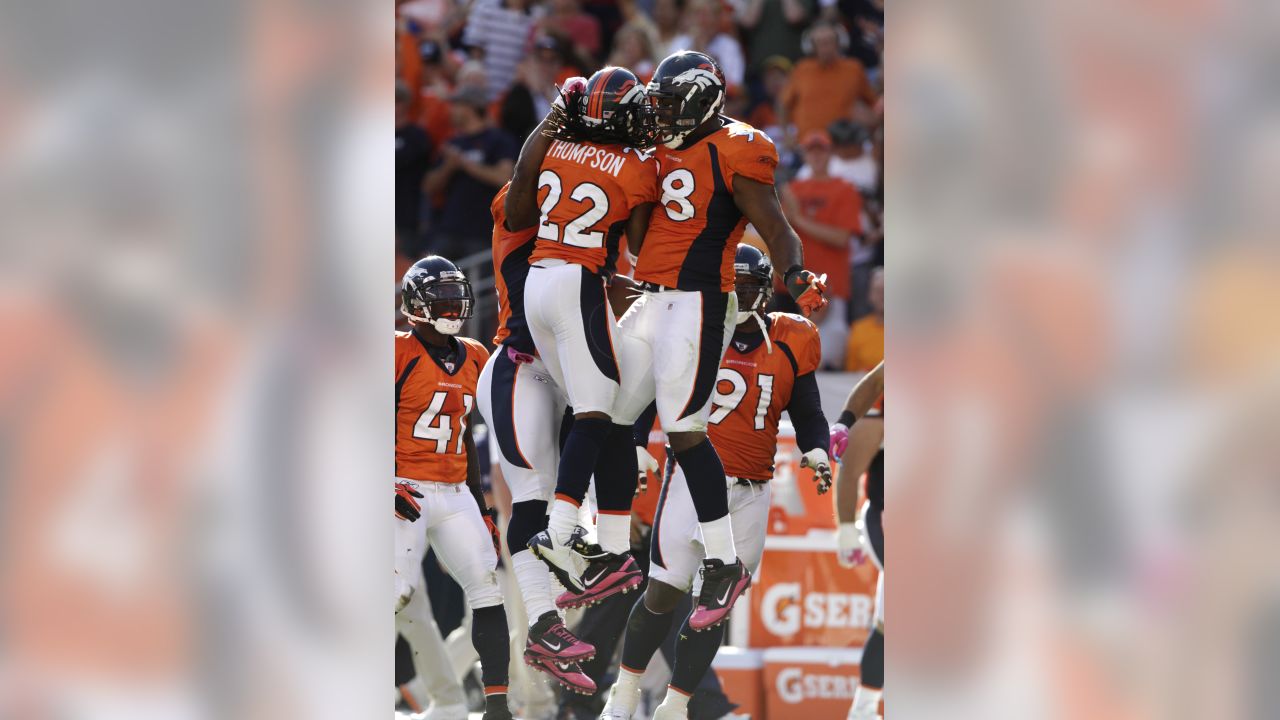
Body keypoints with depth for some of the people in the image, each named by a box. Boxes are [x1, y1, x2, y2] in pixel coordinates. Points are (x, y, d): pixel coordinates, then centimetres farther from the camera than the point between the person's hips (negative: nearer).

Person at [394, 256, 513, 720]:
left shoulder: (472, 359, 14)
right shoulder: (400, 353, -8)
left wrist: (480, 506, 19)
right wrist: (389, 489, -18)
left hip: (455, 494, 7)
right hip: (408, 494, -7)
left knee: (488, 590, -3)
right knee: (399, 591, -17)